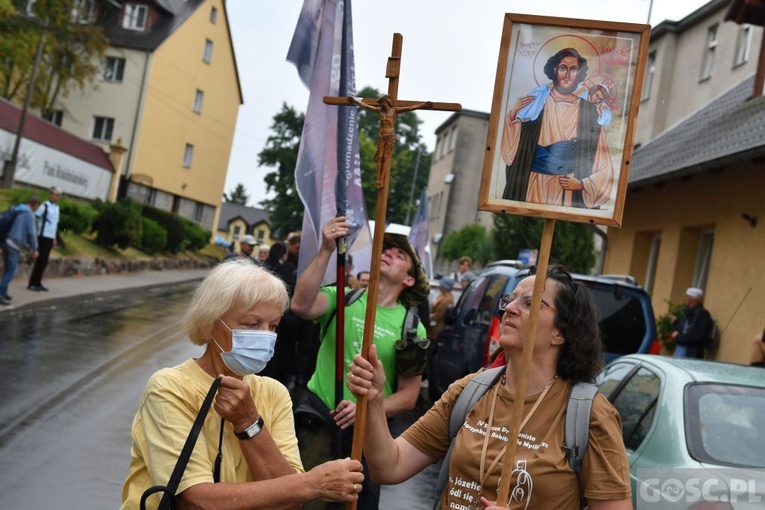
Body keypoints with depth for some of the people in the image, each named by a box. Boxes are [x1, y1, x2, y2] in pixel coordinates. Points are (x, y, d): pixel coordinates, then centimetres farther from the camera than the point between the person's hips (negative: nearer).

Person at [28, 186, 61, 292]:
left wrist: (54, 238, 20)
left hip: (51, 237, 7)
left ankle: (37, 283, 14)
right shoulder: (45, 206, -8)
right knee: (40, 260, -6)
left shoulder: (57, 207, 15)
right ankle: (32, 283, -1)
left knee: (44, 262, 8)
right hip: (43, 236, -7)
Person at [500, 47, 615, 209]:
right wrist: (513, 115, -12)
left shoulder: (588, 111, 1)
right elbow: (512, 150, -1)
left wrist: (582, 184, -11)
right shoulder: (536, 104, 2)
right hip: (532, 188, 0)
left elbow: (604, 166, 2)